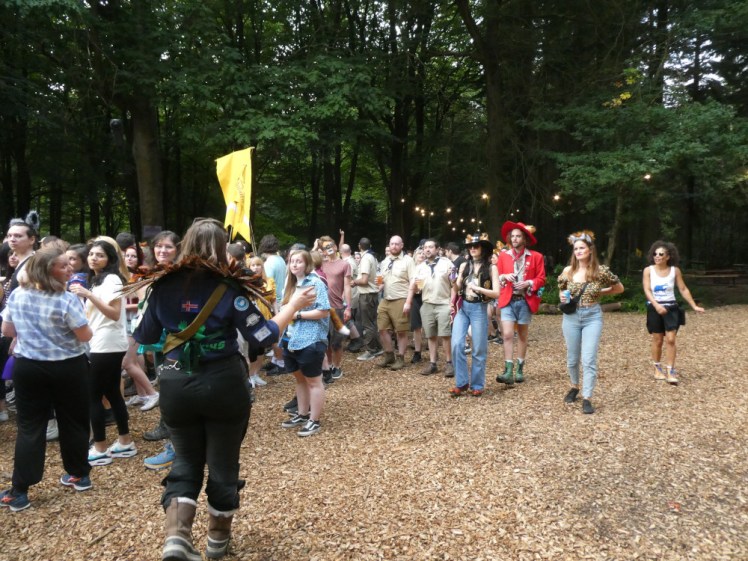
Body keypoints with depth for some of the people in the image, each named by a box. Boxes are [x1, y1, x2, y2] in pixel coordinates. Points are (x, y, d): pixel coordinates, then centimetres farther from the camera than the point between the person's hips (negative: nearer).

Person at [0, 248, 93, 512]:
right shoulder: (67, 300, -19)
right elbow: (86, 336, -15)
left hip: (28, 367, 4)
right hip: (68, 368, -4)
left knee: (29, 427, 9)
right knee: (73, 422, 12)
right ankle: (79, 475, 26)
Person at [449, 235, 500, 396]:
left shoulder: (491, 268, -1)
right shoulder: (464, 266, 9)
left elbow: (496, 293, -8)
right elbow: (456, 287, 13)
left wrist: (478, 288, -19)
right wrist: (453, 302, -7)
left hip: (479, 309, -3)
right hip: (462, 307, 3)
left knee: (479, 349, 3)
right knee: (457, 344, -8)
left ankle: (477, 385, 16)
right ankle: (461, 383, 5)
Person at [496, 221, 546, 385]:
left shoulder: (536, 256, 1)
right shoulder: (503, 255, 5)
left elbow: (541, 279, 2)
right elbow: (497, 277, 10)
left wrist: (528, 283, -15)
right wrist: (504, 276, -11)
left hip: (525, 301, 0)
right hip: (508, 300, 0)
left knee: (522, 336, 11)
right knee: (507, 335, -11)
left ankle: (520, 369, 21)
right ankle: (508, 371, -10)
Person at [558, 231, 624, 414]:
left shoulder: (600, 271, -7)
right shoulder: (568, 271, -1)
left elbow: (619, 288, 6)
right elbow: (561, 289, 17)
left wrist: (600, 293, -3)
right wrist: (562, 297, -4)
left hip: (592, 317, -2)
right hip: (571, 317, 3)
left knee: (589, 359, -8)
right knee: (572, 358, 13)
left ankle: (587, 399, -3)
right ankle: (574, 387, 36)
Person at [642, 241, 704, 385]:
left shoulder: (675, 270, -1)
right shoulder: (648, 270, -6)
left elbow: (683, 289, 4)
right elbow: (647, 290, -13)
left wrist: (694, 306, 0)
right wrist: (656, 305, -27)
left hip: (671, 308, 1)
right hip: (654, 308, -1)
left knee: (670, 340, -7)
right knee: (657, 340, 8)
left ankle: (670, 372, -3)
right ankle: (658, 369, 23)